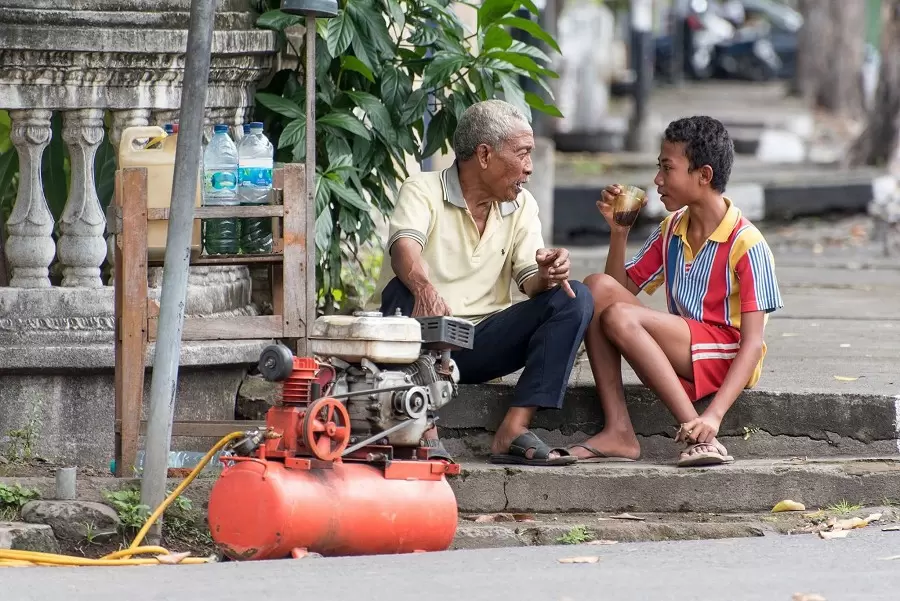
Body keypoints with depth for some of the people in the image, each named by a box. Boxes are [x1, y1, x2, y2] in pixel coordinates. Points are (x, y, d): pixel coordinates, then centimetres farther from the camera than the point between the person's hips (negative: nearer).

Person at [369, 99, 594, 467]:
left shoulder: (521, 206, 11)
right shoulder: (423, 191, -6)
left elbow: (530, 280, 1)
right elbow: (404, 248, -27)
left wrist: (548, 276, -25)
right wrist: (424, 289, -50)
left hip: (480, 341, 5)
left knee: (574, 299, -14)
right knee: (405, 289, -35)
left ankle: (513, 432, -25)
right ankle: (425, 433, -36)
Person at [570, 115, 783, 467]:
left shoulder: (746, 244, -12)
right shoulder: (670, 231, 11)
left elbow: (752, 344, -18)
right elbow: (624, 287, 19)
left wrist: (714, 415, -30)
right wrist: (619, 230, 2)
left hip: (727, 357, -7)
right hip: (680, 354, 7)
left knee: (619, 317, -27)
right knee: (597, 287, -13)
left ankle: (700, 436, -28)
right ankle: (618, 431, -23)